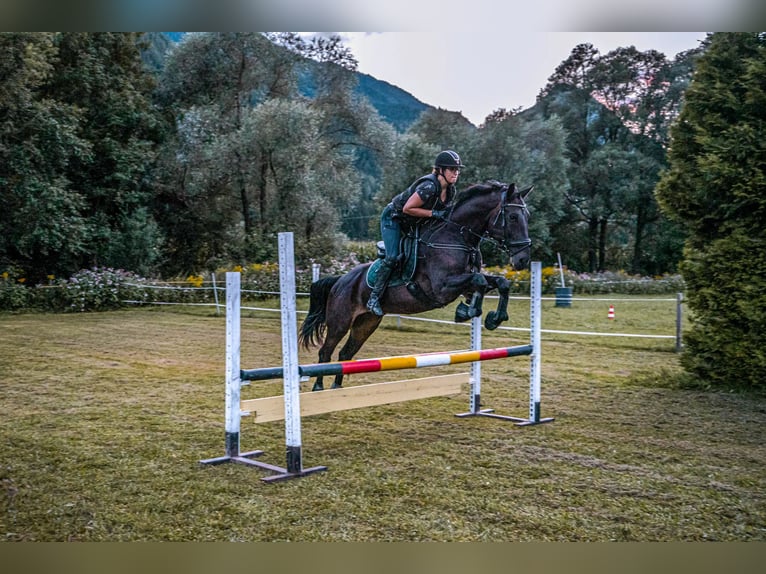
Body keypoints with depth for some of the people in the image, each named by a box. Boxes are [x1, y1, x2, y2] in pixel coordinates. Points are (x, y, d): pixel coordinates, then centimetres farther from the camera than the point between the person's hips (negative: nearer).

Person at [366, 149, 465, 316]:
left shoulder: (450, 190, -6)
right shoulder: (429, 186, -32)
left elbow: (445, 211, 11)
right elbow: (407, 208, -32)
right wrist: (434, 213, -32)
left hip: (414, 224, 9)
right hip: (393, 218, -9)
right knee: (393, 258, -19)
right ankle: (374, 298, -13)